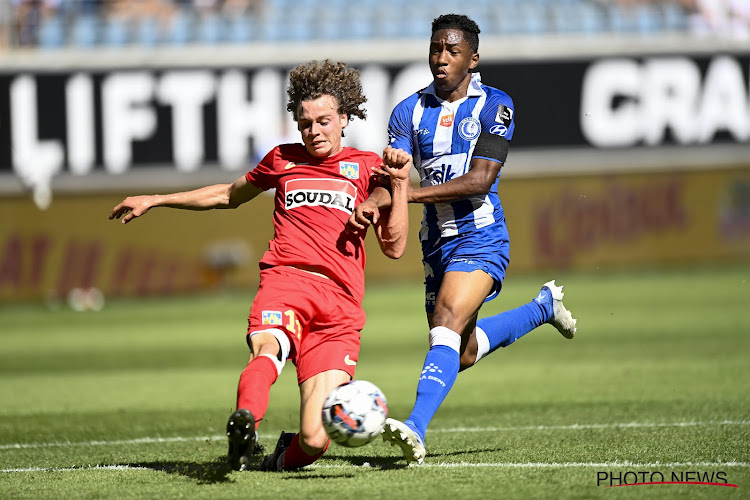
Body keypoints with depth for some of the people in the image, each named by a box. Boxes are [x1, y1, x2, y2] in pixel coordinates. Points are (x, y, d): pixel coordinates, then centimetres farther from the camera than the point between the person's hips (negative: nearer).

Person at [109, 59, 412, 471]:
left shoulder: (366, 167, 18)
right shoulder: (284, 159, 25)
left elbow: (393, 247, 14)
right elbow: (229, 195, 42)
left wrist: (399, 184, 3)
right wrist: (155, 201, 43)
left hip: (340, 304, -1)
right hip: (285, 282, 1)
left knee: (314, 441, -15)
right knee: (268, 347, -40)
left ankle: (286, 456, 19)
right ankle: (245, 422, -67)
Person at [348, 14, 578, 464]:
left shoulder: (494, 106, -7)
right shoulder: (410, 111, 6)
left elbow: (480, 180, -18)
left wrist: (404, 193, -26)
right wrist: (373, 200, -29)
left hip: (480, 237, -6)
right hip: (437, 241, 6)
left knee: (446, 323, -28)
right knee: (464, 354, 17)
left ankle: (416, 430, -39)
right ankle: (544, 306, 43)